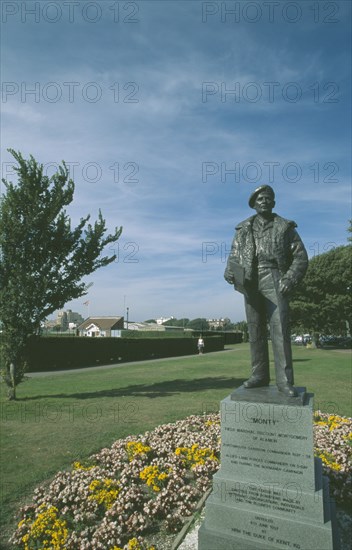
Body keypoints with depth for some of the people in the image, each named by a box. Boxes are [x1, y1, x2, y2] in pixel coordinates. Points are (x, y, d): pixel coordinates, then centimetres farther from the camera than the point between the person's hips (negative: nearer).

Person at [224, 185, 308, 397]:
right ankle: (260, 374, 11)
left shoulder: (285, 227, 10)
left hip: (274, 280, -2)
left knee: (280, 328, -12)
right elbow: (234, 254, 15)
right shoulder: (244, 228, 17)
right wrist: (230, 272, -5)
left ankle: (284, 380, -9)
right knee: (255, 330, 4)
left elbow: (301, 256, 6)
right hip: (250, 282, 3)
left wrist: (290, 279, -8)